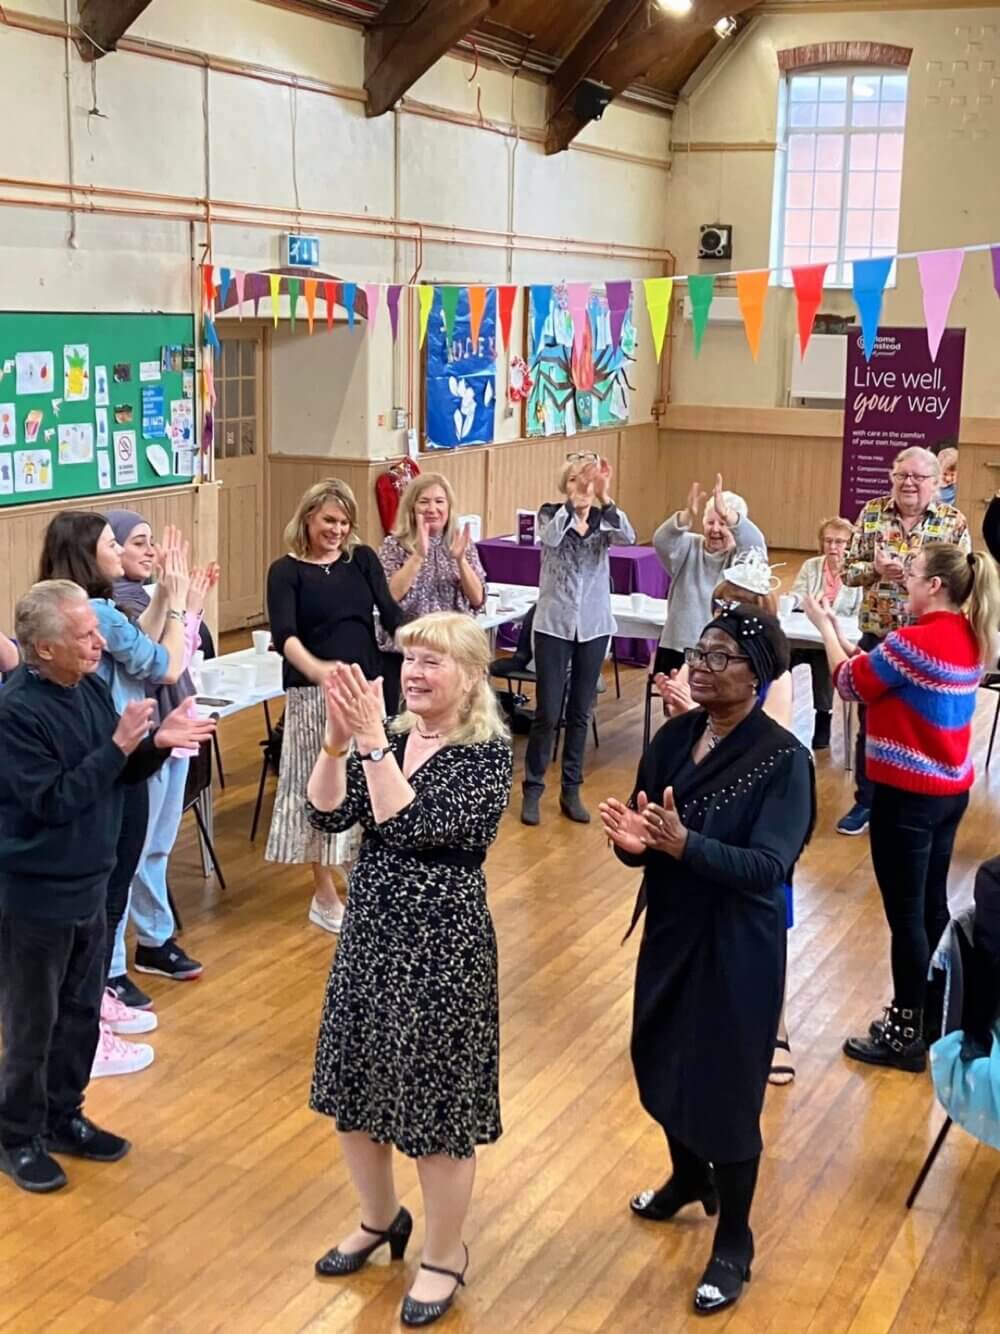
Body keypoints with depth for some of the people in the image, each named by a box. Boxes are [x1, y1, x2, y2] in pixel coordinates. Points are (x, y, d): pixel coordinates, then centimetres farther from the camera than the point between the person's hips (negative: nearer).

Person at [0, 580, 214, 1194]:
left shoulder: (92, 687, -1)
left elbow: (118, 776, 9)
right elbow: (51, 802, -26)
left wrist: (157, 743, -11)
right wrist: (119, 745, -28)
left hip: (89, 885, 8)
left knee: (82, 1013, 20)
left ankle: (63, 1117, 37)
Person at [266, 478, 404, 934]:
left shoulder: (362, 559, 5)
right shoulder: (286, 571, -5)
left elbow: (389, 611, -5)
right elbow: (283, 635, -20)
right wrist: (315, 668, -40)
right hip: (314, 694, -3)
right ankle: (324, 895, 15)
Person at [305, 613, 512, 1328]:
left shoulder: (488, 754, -16)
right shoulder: (392, 736, 3)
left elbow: (411, 827, -26)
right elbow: (329, 814, -7)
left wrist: (372, 740, -28)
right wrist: (338, 739, -19)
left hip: (442, 945, -7)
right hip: (370, 933, 7)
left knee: (437, 1105, 6)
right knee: (357, 1088, 19)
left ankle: (445, 1256, 29)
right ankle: (381, 1219, 45)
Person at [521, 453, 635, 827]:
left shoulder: (604, 520, 0)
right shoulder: (551, 514, -4)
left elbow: (628, 538, -22)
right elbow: (550, 538, -27)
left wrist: (605, 499, -35)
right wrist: (574, 502, -36)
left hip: (594, 626, 2)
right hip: (554, 624, -2)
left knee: (580, 712, 10)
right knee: (547, 712, -1)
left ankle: (571, 790, 21)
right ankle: (532, 790, 13)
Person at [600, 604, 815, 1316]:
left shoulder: (784, 759, -19)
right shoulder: (674, 736, -2)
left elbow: (769, 867, -25)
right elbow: (650, 838, 1)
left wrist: (684, 843, -37)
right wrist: (633, 841, -22)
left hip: (738, 947, -6)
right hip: (671, 930, 7)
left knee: (726, 1089, 5)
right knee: (662, 1063, 22)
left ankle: (735, 1243, 27)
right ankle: (690, 1177, 51)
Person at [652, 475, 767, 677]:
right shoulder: (689, 548, 3)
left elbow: (756, 545, -25)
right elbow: (662, 542, -18)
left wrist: (728, 515, -45)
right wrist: (687, 516, -40)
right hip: (677, 649, 2)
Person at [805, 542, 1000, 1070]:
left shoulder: (914, 641, -23)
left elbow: (851, 684, -8)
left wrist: (825, 625, 4)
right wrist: (842, 635, 9)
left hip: (909, 794, -9)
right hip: (950, 789, 9)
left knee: (904, 914, 2)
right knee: (932, 906, 18)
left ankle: (905, 1034, 13)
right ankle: (933, 1018, 30)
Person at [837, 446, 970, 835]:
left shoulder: (954, 522, -5)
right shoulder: (871, 513, 1)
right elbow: (848, 570, 1)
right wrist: (876, 569, -20)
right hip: (876, 637, 2)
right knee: (870, 722, 12)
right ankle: (865, 801, 26)